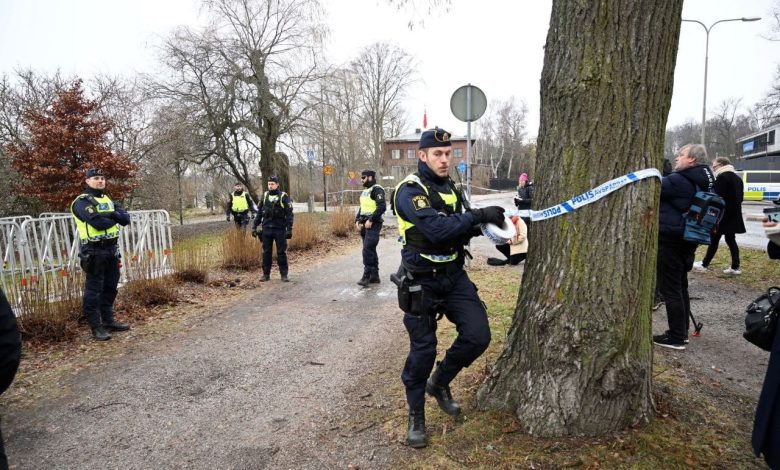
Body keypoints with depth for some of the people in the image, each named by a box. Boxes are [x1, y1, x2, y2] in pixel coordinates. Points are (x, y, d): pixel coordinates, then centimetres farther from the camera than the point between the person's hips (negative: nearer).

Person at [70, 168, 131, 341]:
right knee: (94, 290, -2)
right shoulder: (82, 202, -10)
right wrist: (114, 218, -5)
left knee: (110, 287, 14)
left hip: (112, 248, 8)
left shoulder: (108, 200, 16)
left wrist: (112, 215, -15)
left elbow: (126, 219, 4)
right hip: (94, 251, -8)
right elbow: (98, 223, -23)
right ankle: (96, 327, 5)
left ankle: (108, 321, 26)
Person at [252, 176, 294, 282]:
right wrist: (254, 226, 6)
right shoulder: (265, 196, 8)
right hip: (266, 229, 4)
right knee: (266, 252, 8)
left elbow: (289, 214, -7)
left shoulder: (284, 197, -4)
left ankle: (284, 275, 10)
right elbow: (259, 212, 12)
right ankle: (266, 274, 16)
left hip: (280, 229, -4)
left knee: (281, 252, 2)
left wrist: (289, 229, -14)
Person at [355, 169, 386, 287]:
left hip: (373, 224, -9)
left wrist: (370, 220, -22)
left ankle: (366, 275, -7)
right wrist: (357, 220, 9)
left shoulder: (377, 189, -11)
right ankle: (375, 276, 18)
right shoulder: (365, 191, 17)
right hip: (364, 224, 9)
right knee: (371, 250, 11)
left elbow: (382, 207, -21)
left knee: (367, 250, -13)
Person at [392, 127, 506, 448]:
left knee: (478, 336, -3)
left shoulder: (450, 187, 10)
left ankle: (439, 383, 24)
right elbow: (436, 229, -28)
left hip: (454, 276, 6)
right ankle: (416, 415, 24)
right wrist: (478, 215, -28)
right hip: (421, 282, -6)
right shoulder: (410, 190, -14)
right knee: (423, 349, 2)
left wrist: (478, 225, -5)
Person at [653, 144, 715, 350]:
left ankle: (676, 337, 4)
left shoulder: (680, 180, -19)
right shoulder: (704, 181, 11)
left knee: (670, 289, -2)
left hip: (670, 240, -10)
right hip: (687, 240, 10)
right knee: (680, 287, 17)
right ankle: (682, 332, 27)